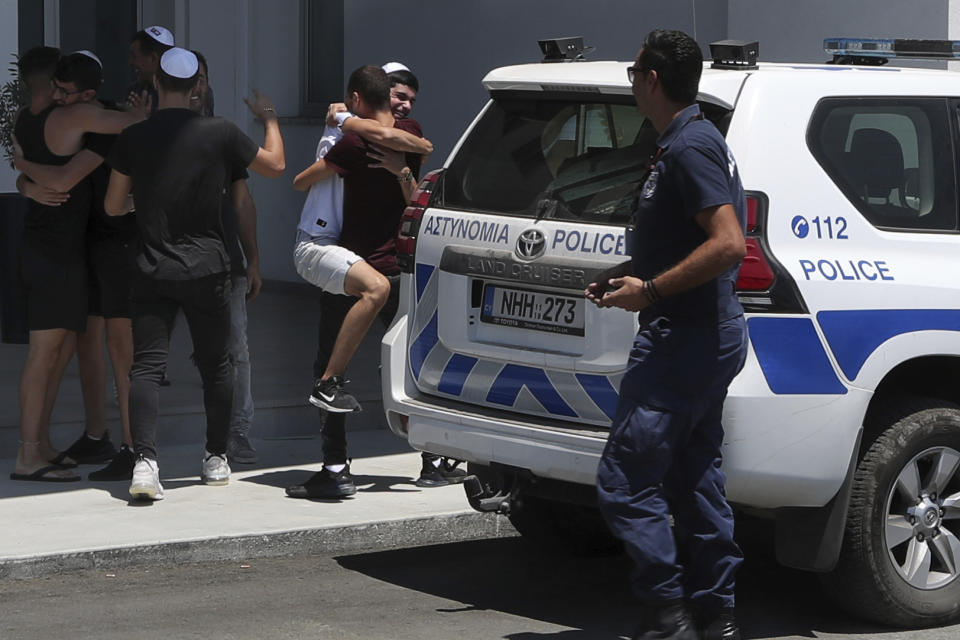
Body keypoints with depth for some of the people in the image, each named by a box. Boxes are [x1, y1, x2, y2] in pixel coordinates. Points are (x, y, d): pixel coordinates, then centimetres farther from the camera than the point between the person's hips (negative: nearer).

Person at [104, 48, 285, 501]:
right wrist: (269, 118, 27)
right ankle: (216, 459, 25)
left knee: (147, 365, -4)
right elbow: (275, 165, 11)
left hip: (153, 271, 0)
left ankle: (145, 460, -21)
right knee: (215, 364, 15)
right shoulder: (219, 133, -4)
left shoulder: (133, 137, -2)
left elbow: (113, 206, 5)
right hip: (207, 269, 0)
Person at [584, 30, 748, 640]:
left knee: (626, 480, -8)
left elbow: (729, 244, -26)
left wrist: (650, 291, -21)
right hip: (712, 336, 11)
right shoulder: (697, 141, 17)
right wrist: (632, 273, 18)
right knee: (696, 480, 14)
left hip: (681, 340, -11)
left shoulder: (689, 147, -17)